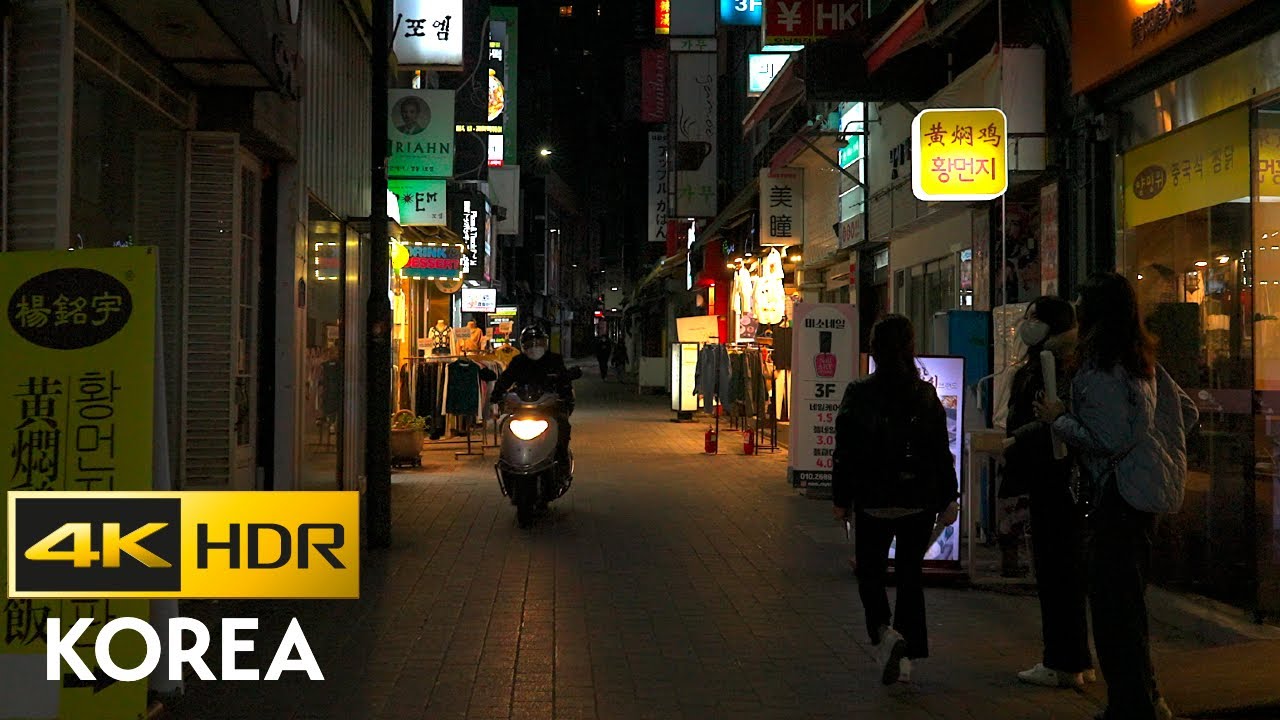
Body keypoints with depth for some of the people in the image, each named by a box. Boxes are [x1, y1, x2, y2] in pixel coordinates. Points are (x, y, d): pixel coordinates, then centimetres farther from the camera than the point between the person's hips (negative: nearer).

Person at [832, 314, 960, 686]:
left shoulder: (858, 394, -8)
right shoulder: (926, 394, -2)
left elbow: (845, 452, -6)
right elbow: (942, 451, 1)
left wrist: (841, 500, 2)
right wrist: (948, 500, 9)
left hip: (873, 502, -2)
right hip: (919, 502, 2)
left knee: (870, 571, 12)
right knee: (910, 575, 12)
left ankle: (884, 631, -13)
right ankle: (906, 656, 12)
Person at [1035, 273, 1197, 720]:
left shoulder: (1098, 368, -16)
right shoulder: (1143, 362, 12)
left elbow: (1108, 440, -21)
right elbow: (1188, 414, 18)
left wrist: (1059, 418, -9)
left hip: (1121, 494, -10)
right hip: (1145, 491, 10)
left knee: (1113, 603, -4)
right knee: (1127, 602, 18)